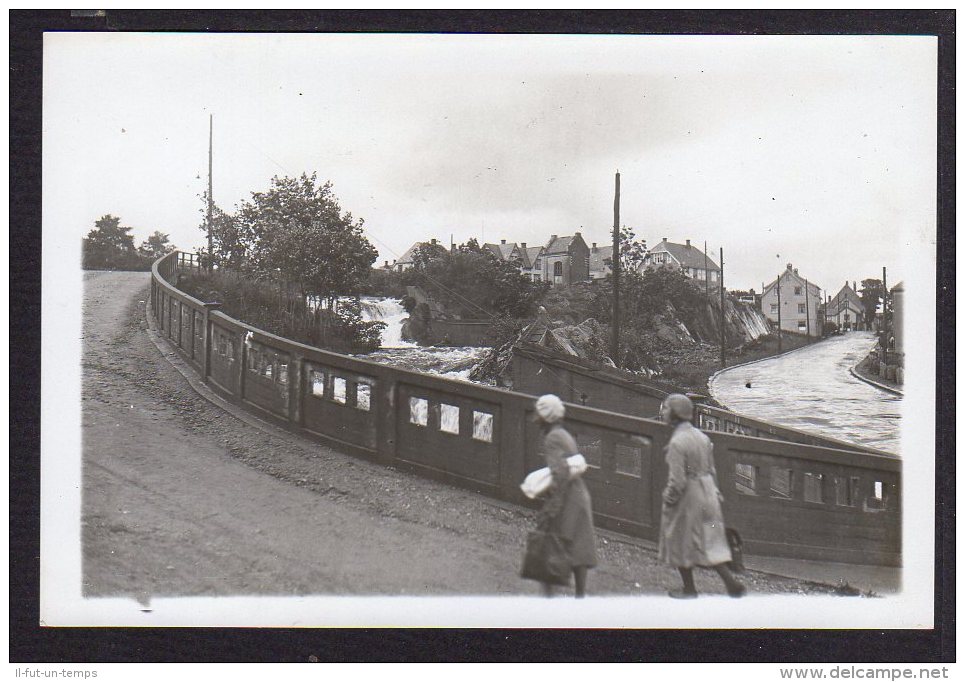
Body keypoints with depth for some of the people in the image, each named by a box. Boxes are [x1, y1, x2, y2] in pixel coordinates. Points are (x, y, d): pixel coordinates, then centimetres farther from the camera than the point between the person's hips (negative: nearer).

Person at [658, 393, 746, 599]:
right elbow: (711, 469, 10)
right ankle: (732, 583, 8)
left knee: (681, 544, 12)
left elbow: (677, 481, -23)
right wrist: (714, 492, 20)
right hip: (706, 494, 7)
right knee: (709, 543, 15)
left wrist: (668, 498, -8)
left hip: (686, 498, -7)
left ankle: (689, 589, 24)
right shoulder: (702, 436, 3)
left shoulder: (677, 443, -22)